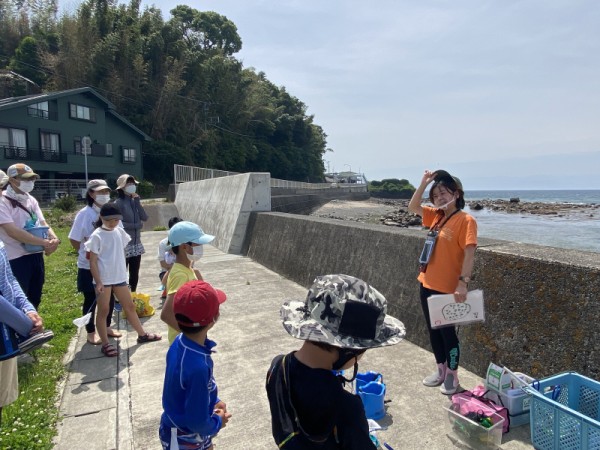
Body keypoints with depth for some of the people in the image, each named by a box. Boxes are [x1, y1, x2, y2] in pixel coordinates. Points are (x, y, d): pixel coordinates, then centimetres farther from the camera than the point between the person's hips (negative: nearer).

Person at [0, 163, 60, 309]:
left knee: (34, 300, 17)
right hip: (16, 259, -7)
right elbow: (13, 231, -22)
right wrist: (45, 242, -23)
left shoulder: (31, 199, 9)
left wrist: (54, 238, -15)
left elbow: (42, 223, 7)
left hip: (36, 256, 7)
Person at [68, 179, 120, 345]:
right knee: (91, 300, 8)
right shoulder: (84, 214, -13)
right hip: (89, 266, -5)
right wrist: (87, 253, -6)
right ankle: (91, 333, 23)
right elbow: (74, 240, -9)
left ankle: (106, 327, 33)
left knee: (109, 297, 15)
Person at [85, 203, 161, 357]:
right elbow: (93, 261, -12)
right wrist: (98, 282, -17)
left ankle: (142, 334, 27)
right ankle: (105, 344, 16)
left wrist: (123, 271, 14)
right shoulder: (97, 236, -12)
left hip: (119, 277, 6)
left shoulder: (119, 232, 5)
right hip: (103, 280, -6)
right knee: (103, 311, 6)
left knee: (130, 306, 15)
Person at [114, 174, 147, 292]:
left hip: (136, 244, 6)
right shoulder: (119, 203, -10)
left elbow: (144, 218, -2)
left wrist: (137, 202, -6)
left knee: (135, 275, 13)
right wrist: (136, 225, -10)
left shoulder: (134, 201, 9)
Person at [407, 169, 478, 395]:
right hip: (426, 284, 8)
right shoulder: (436, 215, 7)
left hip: (447, 288, -7)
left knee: (447, 332, 7)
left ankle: (452, 375, 25)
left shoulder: (465, 220, -14)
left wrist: (463, 283, -27)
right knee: (433, 331, 17)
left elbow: (469, 253, -21)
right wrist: (424, 182, 3)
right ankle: (441, 370, 34)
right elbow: (412, 207, 14)